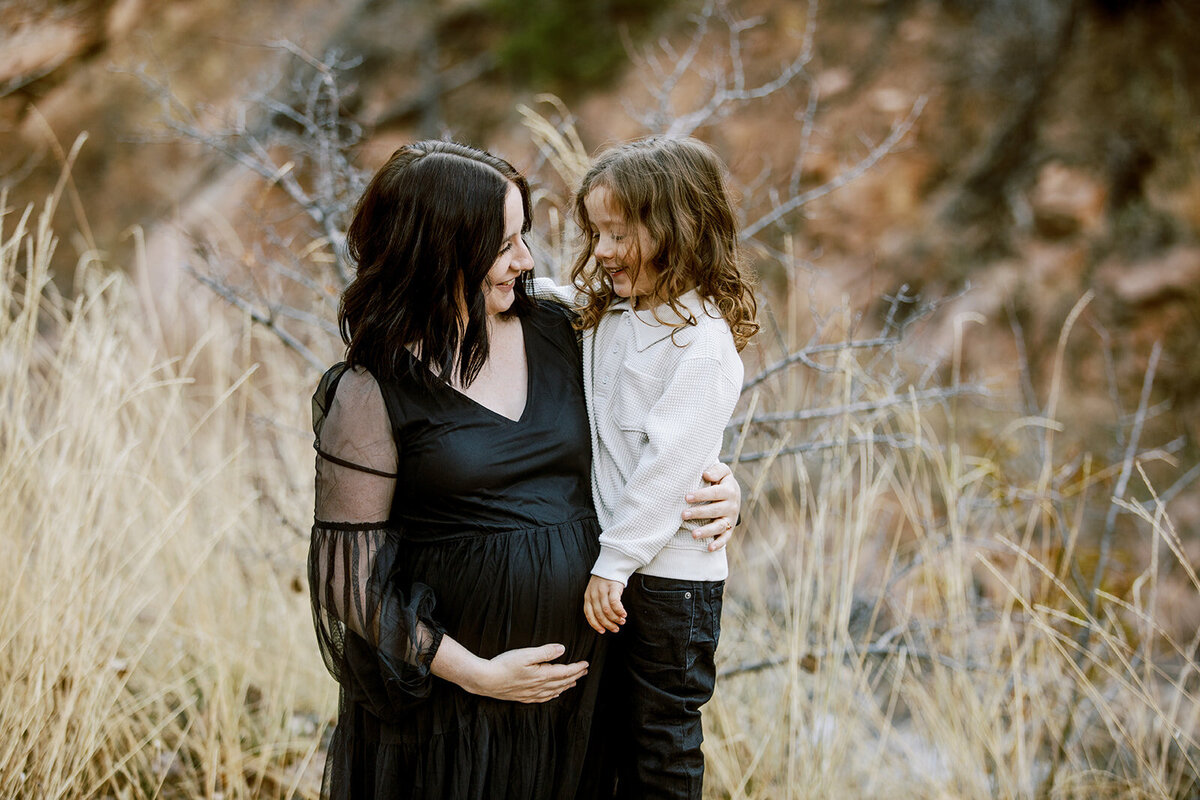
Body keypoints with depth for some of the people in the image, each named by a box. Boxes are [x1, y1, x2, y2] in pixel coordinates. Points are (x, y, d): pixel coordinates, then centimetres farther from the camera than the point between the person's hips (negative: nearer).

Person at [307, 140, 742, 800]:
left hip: (577, 668, 5)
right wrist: (477, 674, -15)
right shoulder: (373, 391, -13)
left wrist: (711, 479, 0)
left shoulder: (553, 334, 2)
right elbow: (349, 573, -13)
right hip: (449, 693, -4)